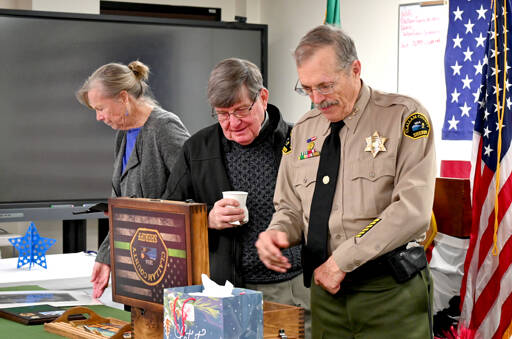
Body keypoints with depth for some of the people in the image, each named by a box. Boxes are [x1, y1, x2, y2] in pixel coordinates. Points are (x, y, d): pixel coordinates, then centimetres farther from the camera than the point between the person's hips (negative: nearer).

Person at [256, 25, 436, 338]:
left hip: (391, 292, -4)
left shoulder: (404, 116, -7)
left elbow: (412, 210, -17)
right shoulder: (303, 131, 11)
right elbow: (291, 207, 18)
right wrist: (277, 233, -7)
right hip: (326, 291, 5)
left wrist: (342, 261, -16)